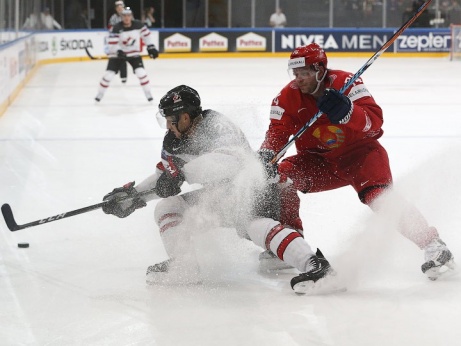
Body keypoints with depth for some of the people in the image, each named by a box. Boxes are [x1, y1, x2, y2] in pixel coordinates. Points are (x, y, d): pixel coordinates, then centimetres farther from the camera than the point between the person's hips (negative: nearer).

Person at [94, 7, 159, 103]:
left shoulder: (138, 25, -12)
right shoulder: (116, 28, -21)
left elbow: (146, 34, 3)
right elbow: (112, 43, -25)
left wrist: (151, 47, -2)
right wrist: (118, 51, -42)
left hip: (134, 53, 2)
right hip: (118, 53, -2)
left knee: (141, 72, -14)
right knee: (109, 73, -6)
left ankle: (148, 93, -1)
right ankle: (100, 94, 13)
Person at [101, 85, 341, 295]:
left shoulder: (218, 127, -27)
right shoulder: (175, 141, 1)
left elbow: (229, 161, -47)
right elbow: (164, 175, 15)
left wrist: (182, 173, -52)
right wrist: (132, 195, 3)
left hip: (252, 189, -9)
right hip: (218, 194, 10)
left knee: (255, 223, -38)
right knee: (167, 207, 4)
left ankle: (314, 265, -48)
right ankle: (182, 266, -4)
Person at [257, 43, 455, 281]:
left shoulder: (345, 83, -20)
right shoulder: (289, 96, -8)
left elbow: (375, 121, -28)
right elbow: (277, 132, -10)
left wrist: (346, 112, -47)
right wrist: (265, 157, -31)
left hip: (359, 152, -4)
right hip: (318, 160, 4)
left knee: (379, 196, -28)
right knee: (280, 177, -20)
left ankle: (432, 246, -26)